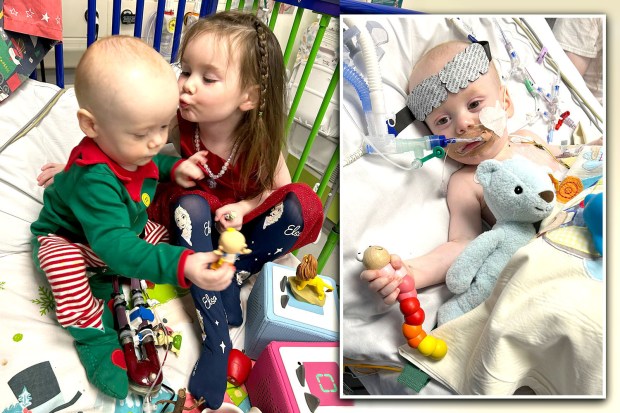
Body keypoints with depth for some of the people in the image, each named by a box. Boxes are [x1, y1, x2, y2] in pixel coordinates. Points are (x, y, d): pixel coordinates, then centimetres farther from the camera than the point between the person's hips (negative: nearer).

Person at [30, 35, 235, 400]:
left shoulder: (131, 147, -17)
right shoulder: (94, 180, -43)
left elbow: (151, 163, 10)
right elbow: (114, 245, -52)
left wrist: (174, 168, -15)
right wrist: (181, 267, -65)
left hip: (126, 228, 8)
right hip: (67, 240, -8)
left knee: (163, 231, -9)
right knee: (62, 260, -37)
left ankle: (107, 287, -8)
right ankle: (95, 336, -24)